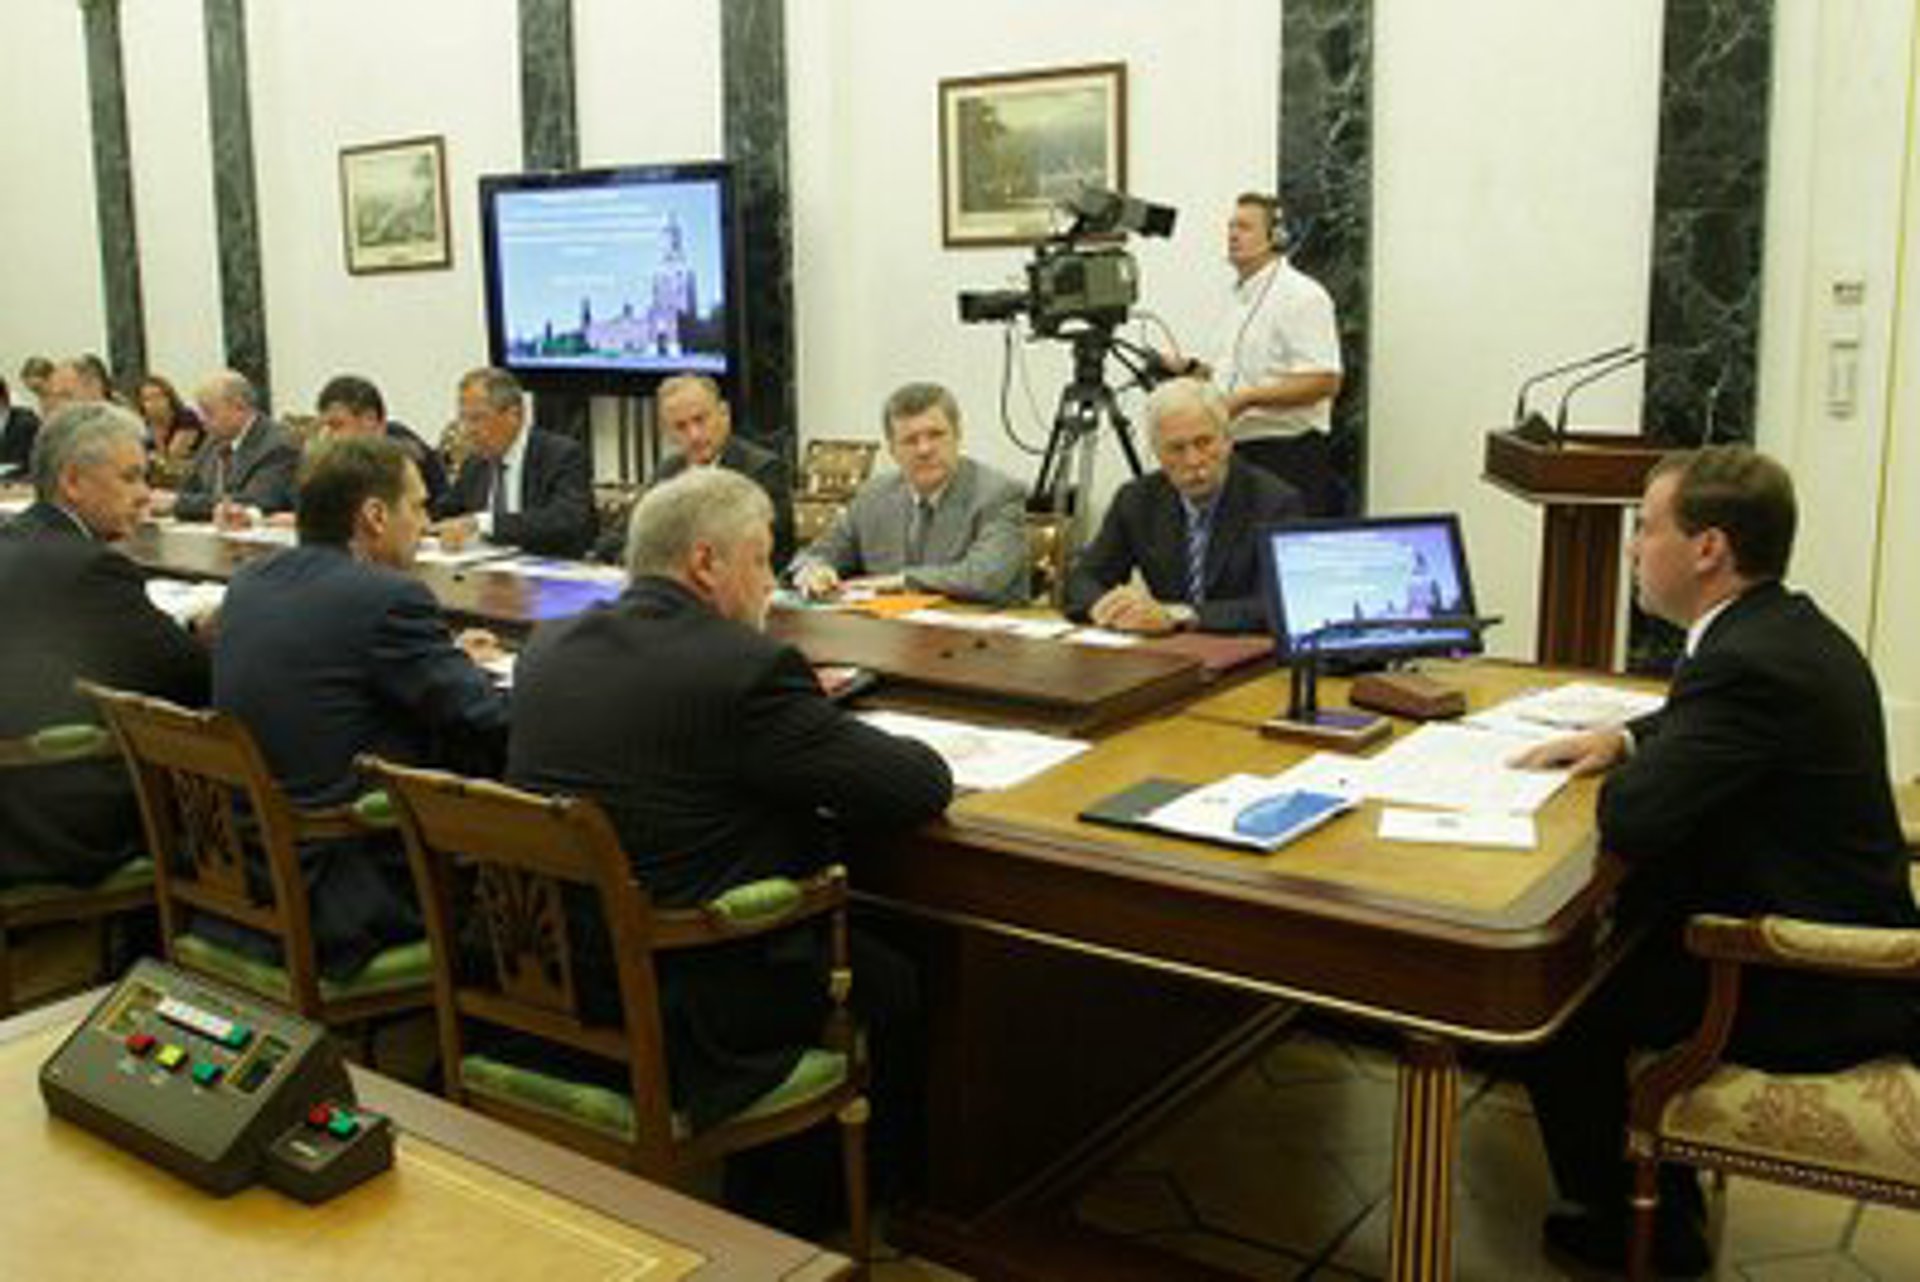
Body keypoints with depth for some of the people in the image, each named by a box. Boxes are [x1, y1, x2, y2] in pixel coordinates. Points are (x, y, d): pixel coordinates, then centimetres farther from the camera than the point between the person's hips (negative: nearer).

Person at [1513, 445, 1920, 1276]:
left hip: (1808, 995, -10)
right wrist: (1625, 738, 7)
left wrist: (1623, 767, -8)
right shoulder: (1790, 630, 5)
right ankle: (1656, 1200, 28)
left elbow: (1629, 823, -31)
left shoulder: (1750, 662, -27)